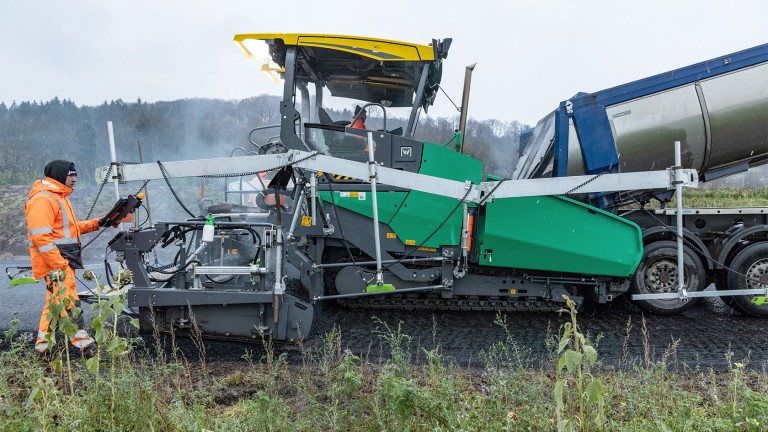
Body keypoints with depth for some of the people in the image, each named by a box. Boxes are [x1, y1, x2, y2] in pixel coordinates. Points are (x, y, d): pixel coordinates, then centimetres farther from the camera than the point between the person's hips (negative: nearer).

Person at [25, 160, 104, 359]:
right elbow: (40, 236, -21)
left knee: (55, 303, 14)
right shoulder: (43, 199, -14)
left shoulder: (59, 197, 21)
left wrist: (96, 223, 16)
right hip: (56, 262, -11)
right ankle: (84, 343, -12)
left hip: (64, 261, 11)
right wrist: (59, 265, -24)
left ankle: (42, 346, 22)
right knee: (68, 302, -12)